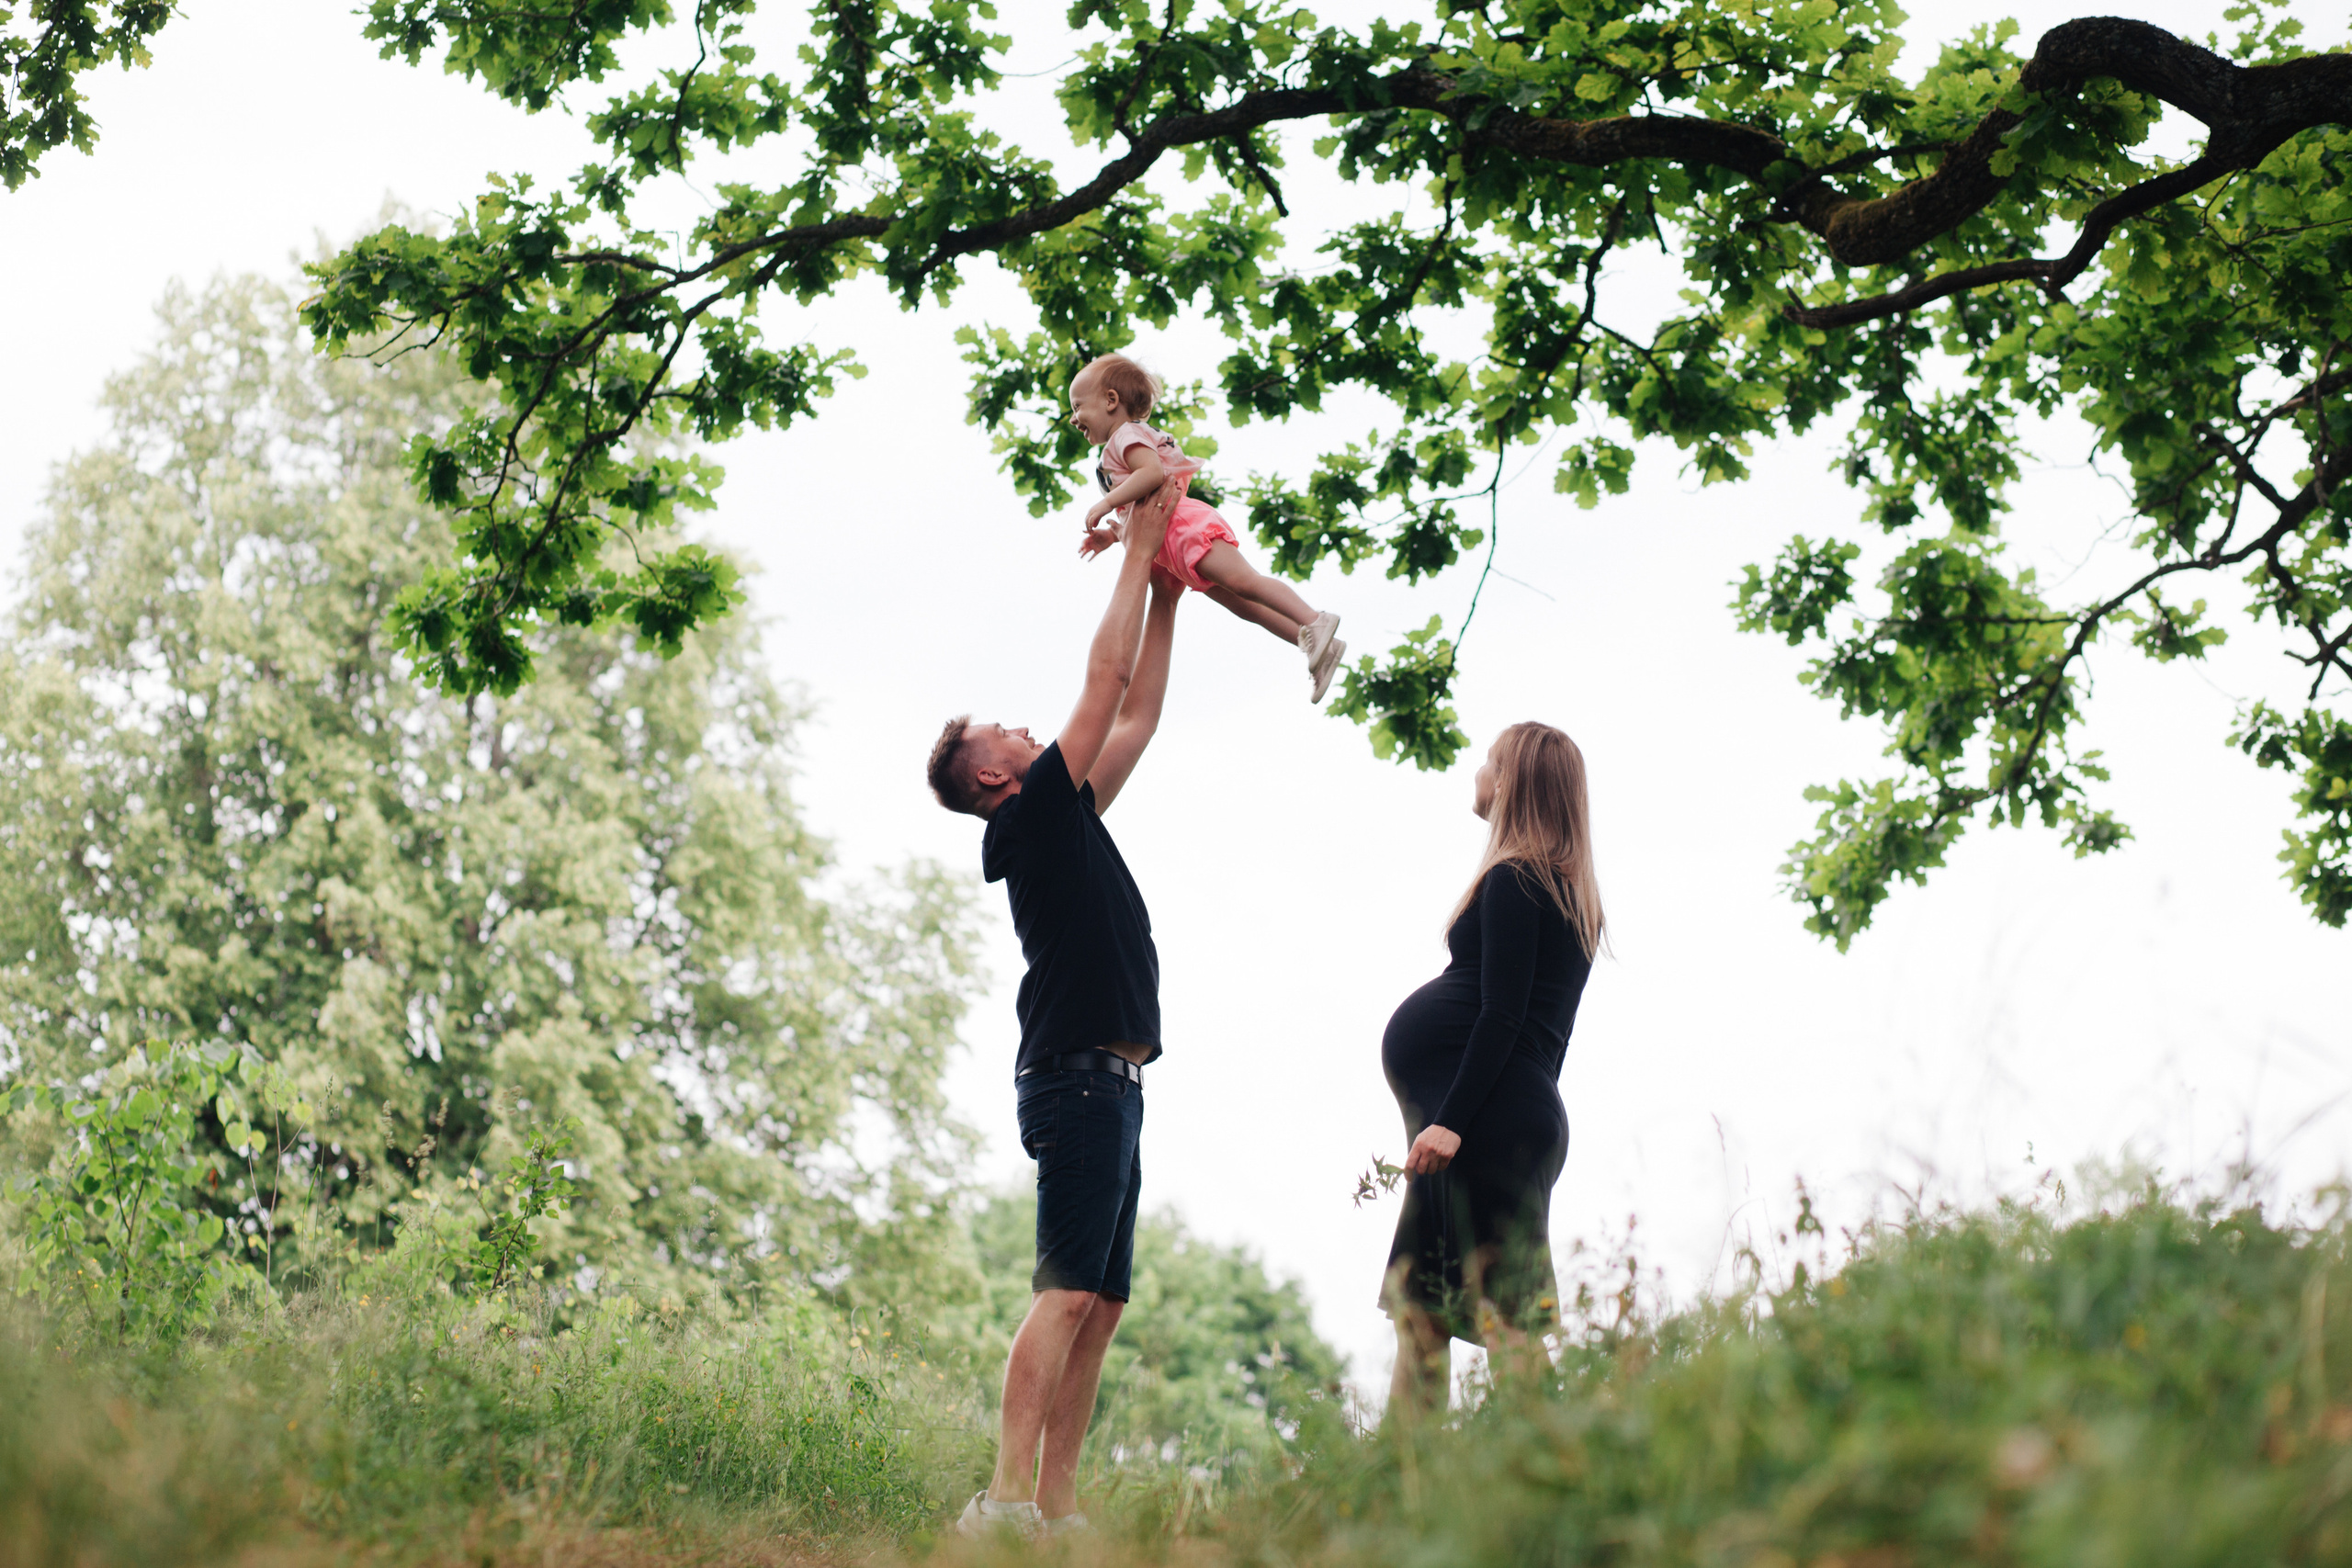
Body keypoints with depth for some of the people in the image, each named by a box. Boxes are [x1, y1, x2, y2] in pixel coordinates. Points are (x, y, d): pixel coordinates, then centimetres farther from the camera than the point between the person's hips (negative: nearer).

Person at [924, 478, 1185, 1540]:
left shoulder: (1067, 821, 22)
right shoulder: (1032, 815, -3)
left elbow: (1135, 716, 28)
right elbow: (1105, 678, -4)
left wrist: (1167, 593, 27)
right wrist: (1138, 547, 5)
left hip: (1107, 1084, 10)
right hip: (1078, 1078, -10)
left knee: (1101, 1300, 5)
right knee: (1068, 1290, -18)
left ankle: (1055, 1506, 2)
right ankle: (1006, 1500, -24)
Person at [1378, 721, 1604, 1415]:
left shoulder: (1513, 881, -8)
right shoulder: (1572, 894, 20)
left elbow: (1502, 1016, -16)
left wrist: (1451, 1121, -21)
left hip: (1489, 1121, -10)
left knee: (1507, 1312, -13)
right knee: (1417, 1305, 10)